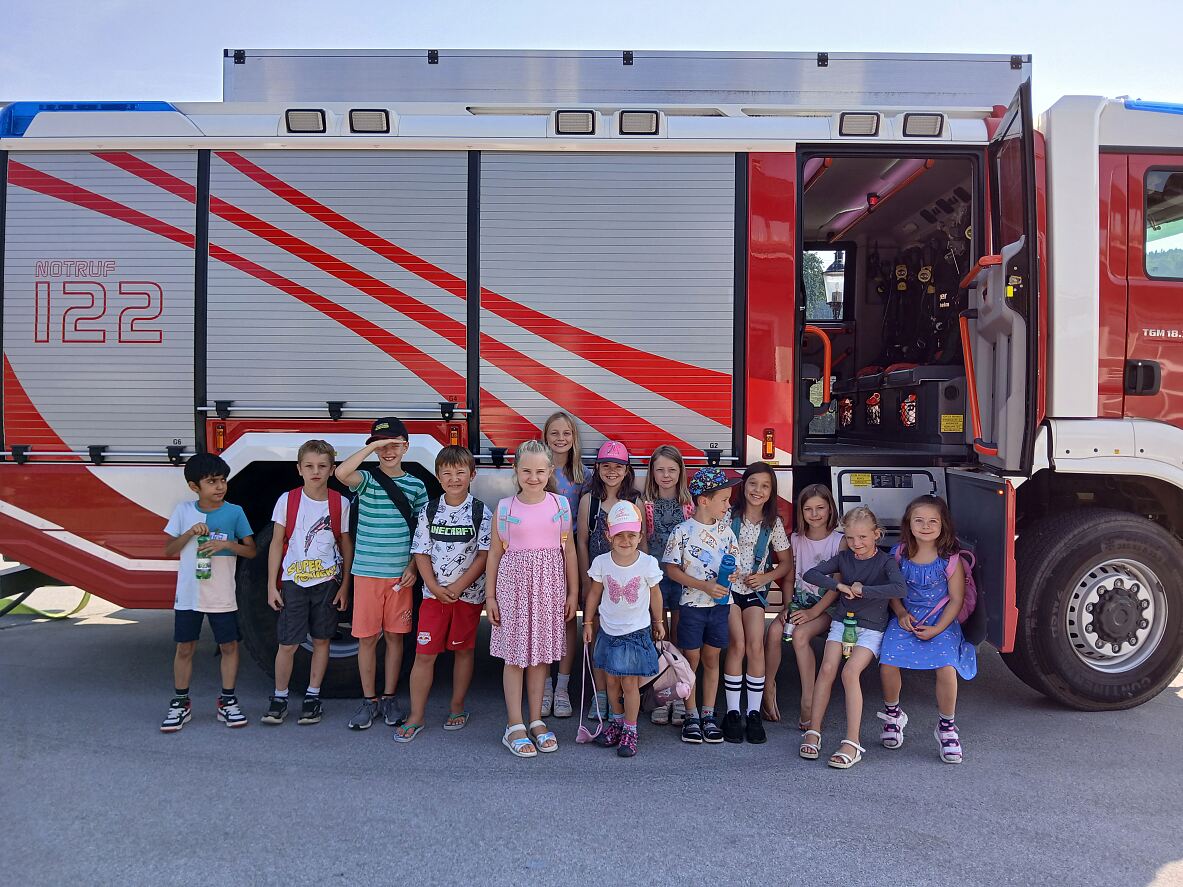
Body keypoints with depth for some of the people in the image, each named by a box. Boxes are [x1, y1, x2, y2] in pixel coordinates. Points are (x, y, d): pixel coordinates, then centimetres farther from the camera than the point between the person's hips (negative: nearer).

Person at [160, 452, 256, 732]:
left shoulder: (234, 512, -4)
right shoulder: (184, 511, 0)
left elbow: (251, 550, 0)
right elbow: (168, 550, 4)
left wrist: (226, 544, -19)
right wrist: (189, 533, -14)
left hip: (222, 597, -1)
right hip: (188, 595, 1)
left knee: (229, 646, 5)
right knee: (184, 648, 8)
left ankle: (227, 702, 18)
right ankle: (180, 704, 22)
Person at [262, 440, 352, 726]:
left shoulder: (340, 503, -1)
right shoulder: (287, 500, -2)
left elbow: (346, 545, 5)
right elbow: (276, 544, 2)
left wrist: (345, 585, 2)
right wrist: (272, 585, -1)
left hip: (327, 581, 1)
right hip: (293, 582, -1)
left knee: (321, 639, 8)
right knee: (287, 643, 0)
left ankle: (312, 696, 21)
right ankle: (279, 698, 17)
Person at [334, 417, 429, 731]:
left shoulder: (416, 486, 5)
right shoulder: (366, 479, -2)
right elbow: (341, 473, -27)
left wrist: (414, 566, -2)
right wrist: (372, 446, -23)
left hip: (400, 573, 2)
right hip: (367, 572, -1)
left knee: (395, 635, 9)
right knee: (367, 637, 4)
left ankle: (389, 698, 22)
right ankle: (369, 700, 18)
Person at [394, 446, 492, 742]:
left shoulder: (481, 512, -5)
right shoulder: (430, 511, 2)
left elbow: (484, 555, -8)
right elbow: (421, 553, 1)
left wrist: (458, 587, -14)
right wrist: (434, 587, -11)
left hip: (468, 593, -1)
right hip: (433, 593, 1)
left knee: (463, 650, 11)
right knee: (424, 653, 1)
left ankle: (457, 707, 27)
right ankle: (416, 716, 11)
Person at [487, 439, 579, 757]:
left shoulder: (560, 505, 0)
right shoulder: (505, 508, -3)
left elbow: (569, 551, 6)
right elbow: (495, 553, 2)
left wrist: (573, 592, 5)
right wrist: (490, 596, 1)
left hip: (549, 586, 2)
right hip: (514, 584, -1)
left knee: (542, 653, 10)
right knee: (515, 655, 4)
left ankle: (536, 721, 24)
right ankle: (515, 726, 14)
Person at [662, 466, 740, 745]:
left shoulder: (724, 528, 2)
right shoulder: (682, 532, -12)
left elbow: (732, 559, 14)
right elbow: (671, 569, -11)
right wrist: (704, 586, -18)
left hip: (720, 604, 4)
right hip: (692, 605, -4)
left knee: (711, 659, 13)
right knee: (691, 660, 7)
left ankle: (709, 715, 24)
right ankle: (691, 716, 21)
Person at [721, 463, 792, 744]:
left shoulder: (773, 523, 2)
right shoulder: (729, 517, -4)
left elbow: (786, 563, 9)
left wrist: (765, 577, -6)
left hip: (755, 591, 2)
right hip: (729, 587, -2)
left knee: (756, 646, -9)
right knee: (737, 645, -12)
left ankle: (753, 713, 1)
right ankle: (732, 712, -1)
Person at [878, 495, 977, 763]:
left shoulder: (950, 559, -7)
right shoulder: (900, 553, 0)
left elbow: (956, 599, -4)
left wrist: (937, 629, -13)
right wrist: (901, 614, -8)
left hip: (941, 622, -2)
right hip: (906, 619, 2)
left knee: (947, 668, -24)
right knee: (888, 663, -18)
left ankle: (947, 726, 2)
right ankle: (892, 714, 12)